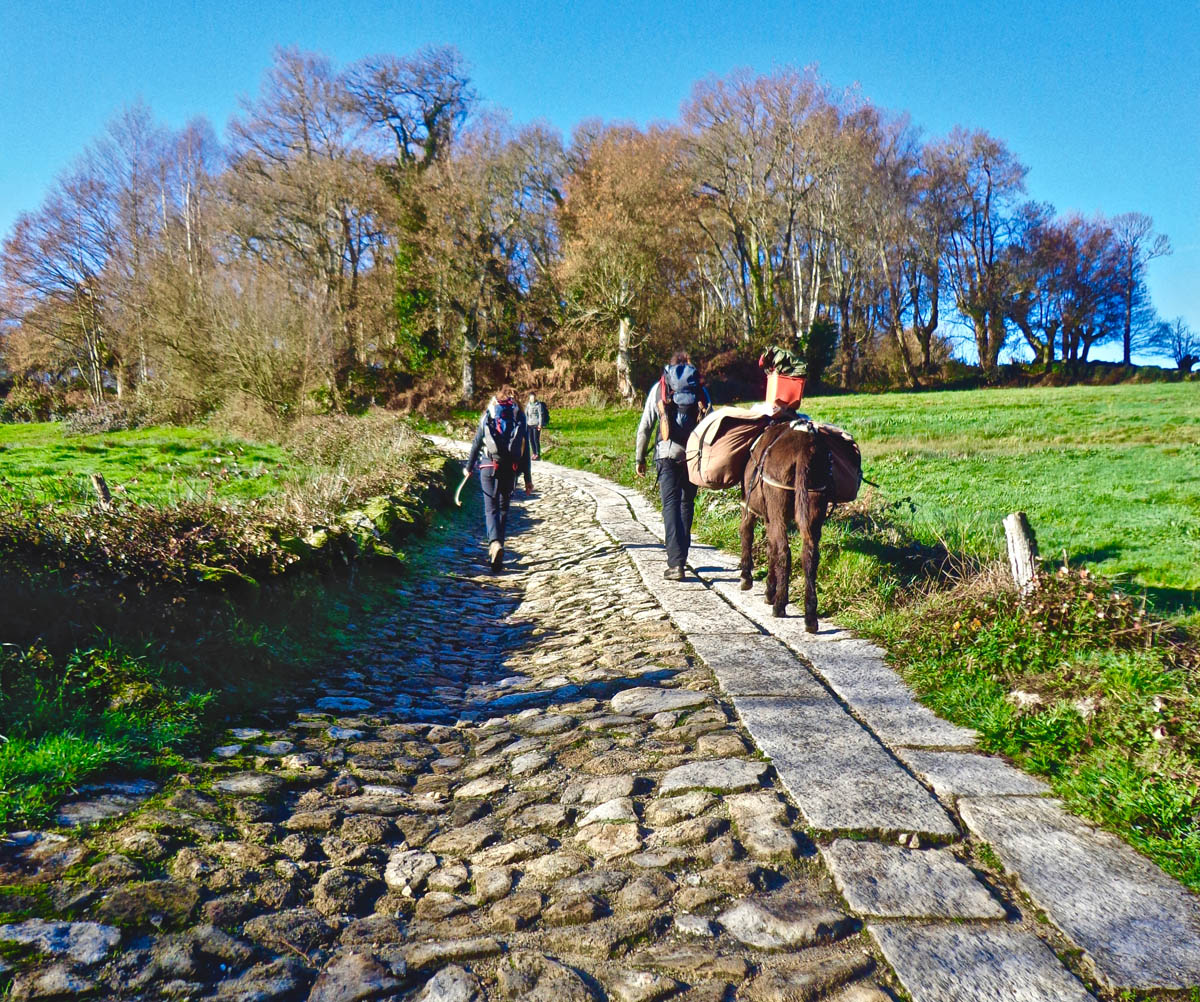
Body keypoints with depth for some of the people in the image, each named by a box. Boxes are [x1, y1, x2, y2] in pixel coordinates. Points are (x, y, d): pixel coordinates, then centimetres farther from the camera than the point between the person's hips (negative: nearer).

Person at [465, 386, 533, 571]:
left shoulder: (487, 416, 5)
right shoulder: (519, 417, 5)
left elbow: (476, 443, 7)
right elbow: (525, 450, 3)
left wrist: (469, 467, 20)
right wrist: (527, 478, 6)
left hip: (488, 466, -1)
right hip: (510, 469, 1)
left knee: (491, 508, 1)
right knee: (503, 508, 15)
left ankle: (495, 543, -25)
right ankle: (496, 550, 18)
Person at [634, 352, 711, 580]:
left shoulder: (659, 387, 9)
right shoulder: (700, 389, 11)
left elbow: (645, 426, 6)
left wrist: (639, 458, 12)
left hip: (667, 453, -2)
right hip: (694, 455, 2)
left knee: (671, 504, -5)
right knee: (687, 503, 15)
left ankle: (676, 563, -14)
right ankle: (681, 555, 23)